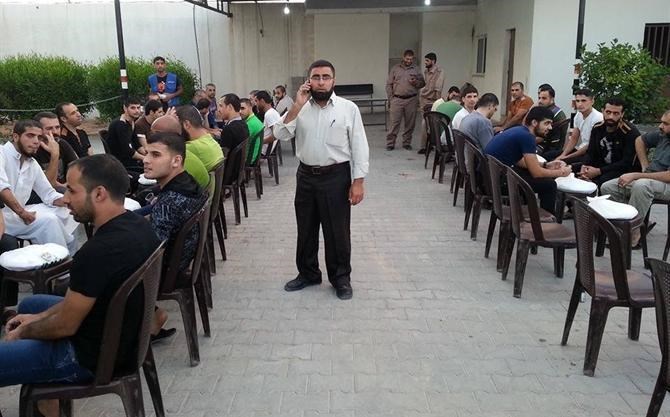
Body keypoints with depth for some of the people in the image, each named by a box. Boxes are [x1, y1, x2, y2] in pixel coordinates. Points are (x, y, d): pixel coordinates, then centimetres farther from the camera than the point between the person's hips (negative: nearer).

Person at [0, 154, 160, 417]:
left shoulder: (97, 252, -32)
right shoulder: (138, 225, -5)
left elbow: (64, 326, -19)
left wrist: (22, 333, 1)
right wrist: (38, 317, 9)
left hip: (94, 356, -9)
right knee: (29, 304, 27)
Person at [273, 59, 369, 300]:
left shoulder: (348, 108, -6)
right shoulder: (300, 108, 3)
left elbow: (359, 147, -6)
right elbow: (280, 135, -7)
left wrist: (358, 182, -11)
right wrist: (297, 106, -15)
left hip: (336, 177, -3)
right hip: (306, 176, 4)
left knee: (337, 231, 6)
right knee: (306, 229, 15)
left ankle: (341, 278, 23)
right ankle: (308, 274, 33)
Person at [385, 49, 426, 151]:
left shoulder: (416, 69, 11)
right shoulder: (395, 69, 8)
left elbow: (423, 83, 15)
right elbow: (389, 85, 8)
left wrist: (416, 82, -8)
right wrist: (390, 99, 1)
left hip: (411, 100, 2)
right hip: (397, 100, -2)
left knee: (410, 123, 5)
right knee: (394, 122, -5)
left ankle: (407, 143, 16)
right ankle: (390, 143, 2)